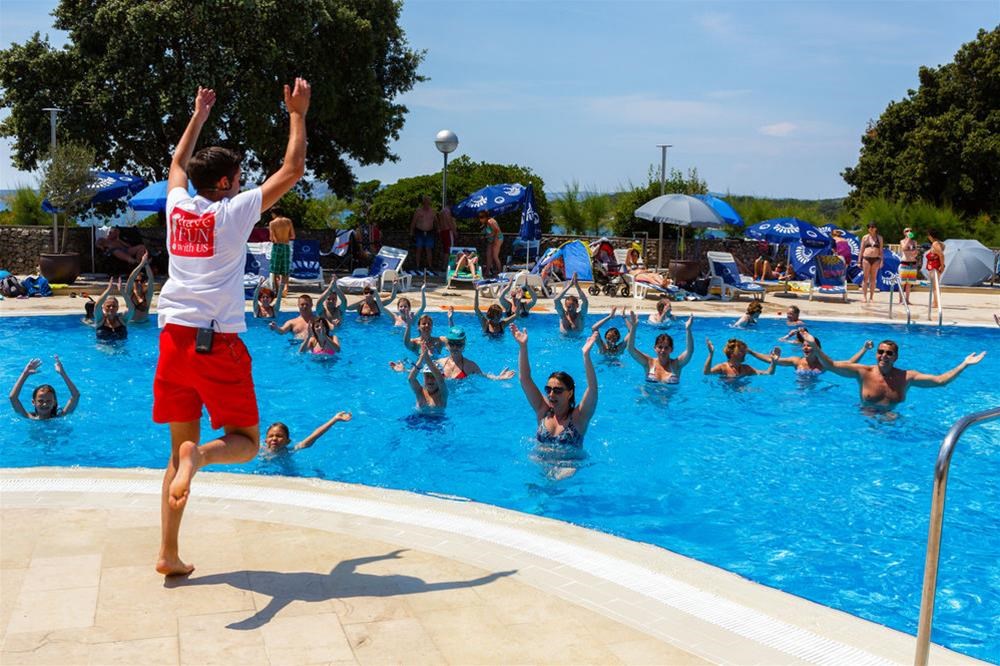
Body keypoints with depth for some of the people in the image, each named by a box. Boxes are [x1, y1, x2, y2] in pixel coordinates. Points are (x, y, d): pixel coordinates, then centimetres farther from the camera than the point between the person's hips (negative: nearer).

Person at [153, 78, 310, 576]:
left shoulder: (177, 206, 10)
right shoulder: (234, 210, -3)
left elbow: (177, 163, 33)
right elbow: (293, 169, 2)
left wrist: (198, 117, 43)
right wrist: (297, 114, 12)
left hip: (174, 338, 5)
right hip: (218, 342, -5)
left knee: (180, 449, 12)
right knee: (245, 441, 6)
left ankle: (169, 554, 8)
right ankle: (198, 456, -28)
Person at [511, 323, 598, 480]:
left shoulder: (579, 416, -7)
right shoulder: (543, 411, 3)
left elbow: (592, 387, -22)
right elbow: (525, 379, -1)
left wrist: (586, 355, -34)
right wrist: (523, 346, -10)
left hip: (570, 465, -4)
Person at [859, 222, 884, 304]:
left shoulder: (879, 238, 11)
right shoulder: (865, 237, 8)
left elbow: (881, 250, 10)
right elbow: (862, 250, 8)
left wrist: (881, 260, 1)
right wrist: (860, 261, 2)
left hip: (876, 259, 1)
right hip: (866, 258, -1)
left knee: (873, 279, 3)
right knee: (865, 278, -2)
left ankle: (871, 297, 7)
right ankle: (865, 297, 0)